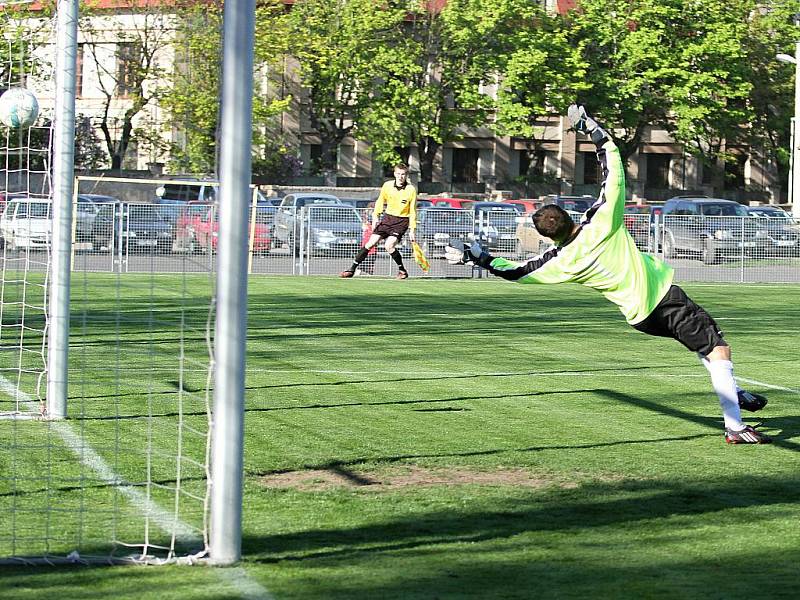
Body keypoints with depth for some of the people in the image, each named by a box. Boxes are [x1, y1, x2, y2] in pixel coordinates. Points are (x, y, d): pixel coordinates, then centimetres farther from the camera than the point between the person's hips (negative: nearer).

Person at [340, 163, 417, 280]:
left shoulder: (411, 190, -10)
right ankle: (352, 269, 5)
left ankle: (402, 270, -1)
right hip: (388, 217, 4)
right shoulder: (387, 186, -2)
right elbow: (380, 202, 14)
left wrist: (412, 230, -6)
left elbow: (413, 211, -4)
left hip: (402, 221, -3)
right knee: (370, 243, -2)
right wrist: (375, 216, 4)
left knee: (389, 246, -21)